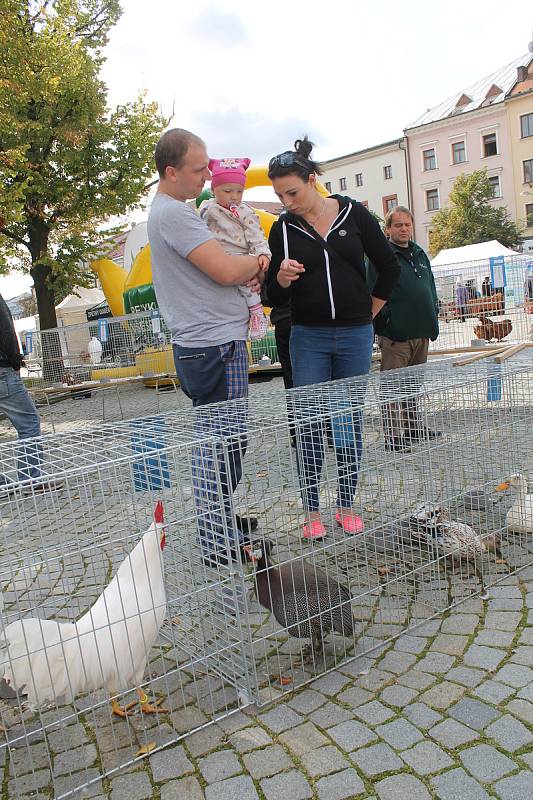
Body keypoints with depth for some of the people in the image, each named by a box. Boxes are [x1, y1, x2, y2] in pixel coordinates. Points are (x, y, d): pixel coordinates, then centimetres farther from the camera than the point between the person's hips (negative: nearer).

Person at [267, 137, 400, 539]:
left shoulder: (354, 214, 0)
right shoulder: (283, 229, 1)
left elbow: (389, 266, 9)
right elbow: (275, 297, 2)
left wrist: (371, 309, 10)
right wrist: (282, 279, -18)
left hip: (355, 336, 0)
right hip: (308, 339, 0)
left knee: (350, 423, 7)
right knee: (308, 426, 0)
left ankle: (347, 505, 21)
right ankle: (312, 511, 12)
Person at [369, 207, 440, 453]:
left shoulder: (420, 254, 18)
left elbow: (431, 289, 24)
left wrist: (433, 321, 16)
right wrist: (386, 320, -17)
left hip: (421, 332, 8)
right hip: (396, 334, -8)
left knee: (415, 383, 17)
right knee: (393, 386, -5)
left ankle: (413, 426, 29)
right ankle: (393, 436, -1)